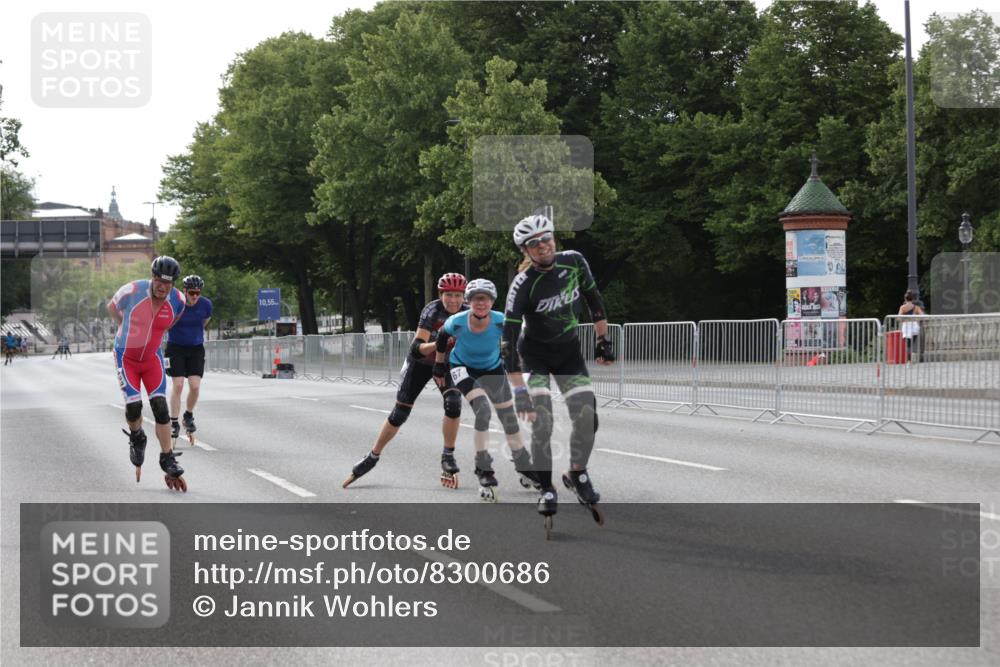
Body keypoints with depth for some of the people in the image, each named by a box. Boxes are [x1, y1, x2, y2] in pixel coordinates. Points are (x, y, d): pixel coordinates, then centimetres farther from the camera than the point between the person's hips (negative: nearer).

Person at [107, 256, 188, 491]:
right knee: (133, 406, -15)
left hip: (152, 358, 2)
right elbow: (112, 308, -1)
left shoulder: (177, 301, -15)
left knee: (160, 407, -9)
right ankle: (136, 438, 20)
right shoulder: (132, 291, -24)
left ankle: (169, 463, -3)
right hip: (126, 357, -2)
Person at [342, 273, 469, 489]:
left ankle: (448, 458, -7)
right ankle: (371, 458, 15)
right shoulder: (432, 311, -29)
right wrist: (437, 344, -53)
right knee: (399, 413, -1)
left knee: (453, 403, -23)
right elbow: (418, 347, -35)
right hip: (420, 361, -2)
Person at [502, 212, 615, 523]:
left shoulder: (574, 262, -16)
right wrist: (518, 389, -36)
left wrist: (603, 339, 5)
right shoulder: (523, 285, -27)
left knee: (587, 415, -9)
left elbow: (593, 298, 3)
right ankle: (546, 489, -5)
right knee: (542, 422, -17)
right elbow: (509, 337, -31)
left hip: (569, 349, 3)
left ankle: (577, 474, 13)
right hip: (535, 353, -3)